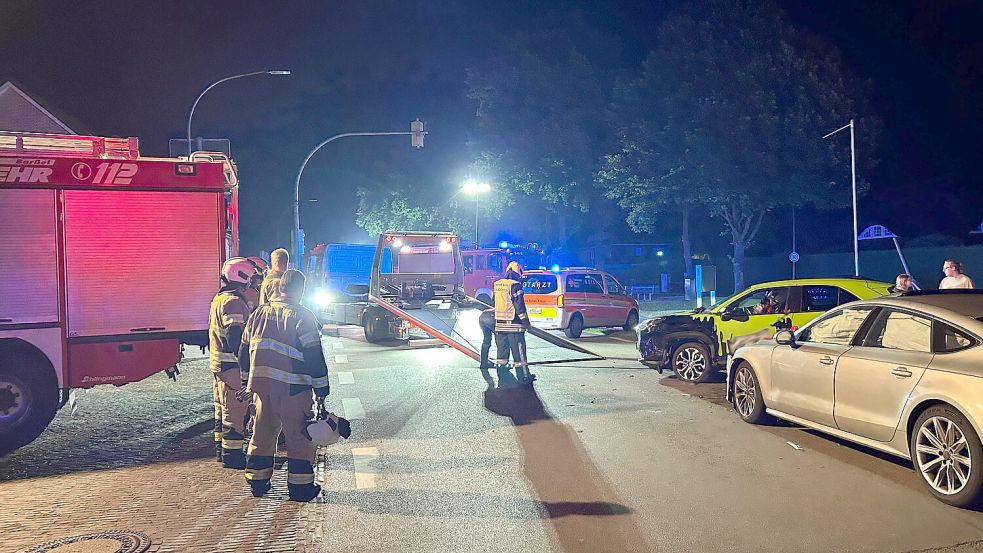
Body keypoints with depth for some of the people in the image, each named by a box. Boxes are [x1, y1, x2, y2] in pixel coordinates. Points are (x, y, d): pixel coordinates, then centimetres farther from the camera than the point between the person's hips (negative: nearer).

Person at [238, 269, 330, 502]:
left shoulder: (259, 313, 9)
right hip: (292, 387, -6)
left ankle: (257, 482, 25)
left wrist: (247, 382, 26)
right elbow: (314, 357, -11)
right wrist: (321, 391, -5)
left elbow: (244, 350, 17)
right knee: (298, 435, 4)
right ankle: (299, 486, 8)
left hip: (261, 385, 6)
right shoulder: (302, 316, -9)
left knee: (262, 432, 17)